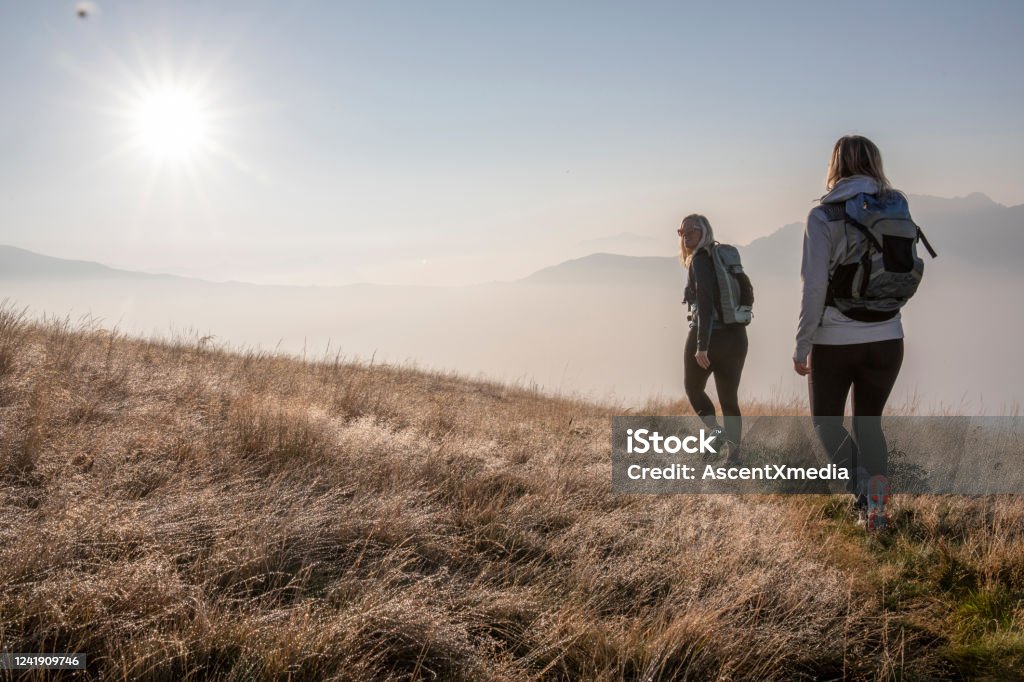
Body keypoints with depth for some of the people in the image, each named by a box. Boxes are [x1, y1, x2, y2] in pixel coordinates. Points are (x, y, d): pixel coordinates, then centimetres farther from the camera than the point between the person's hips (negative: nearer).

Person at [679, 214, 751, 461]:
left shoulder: (699, 259, -9)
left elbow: (705, 301, -20)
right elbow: (746, 290, 15)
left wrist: (702, 345, -24)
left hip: (708, 337, -6)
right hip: (735, 336, 6)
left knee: (693, 389, 17)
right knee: (729, 400, 11)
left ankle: (715, 430, -3)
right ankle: (734, 458, 10)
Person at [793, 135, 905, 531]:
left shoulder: (823, 216, -11)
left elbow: (814, 287, -14)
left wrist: (802, 345, -7)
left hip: (835, 340, -3)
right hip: (886, 338, 4)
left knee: (826, 420, 13)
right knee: (869, 420, 18)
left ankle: (862, 485, -8)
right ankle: (876, 495, 8)